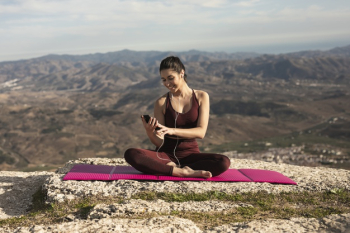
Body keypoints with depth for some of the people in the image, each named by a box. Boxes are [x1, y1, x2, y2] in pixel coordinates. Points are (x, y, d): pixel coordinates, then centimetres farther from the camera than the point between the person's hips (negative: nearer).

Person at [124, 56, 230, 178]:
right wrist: (149, 132, -24)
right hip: (166, 154, 0)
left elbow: (201, 132, -10)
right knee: (131, 154, -29)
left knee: (223, 162, -29)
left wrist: (172, 130, -25)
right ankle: (184, 172, -28)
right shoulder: (161, 102, 0)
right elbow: (159, 142, -1)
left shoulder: (201, 97, 2)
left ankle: (171, 168, -24)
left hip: (191, 154, 0)